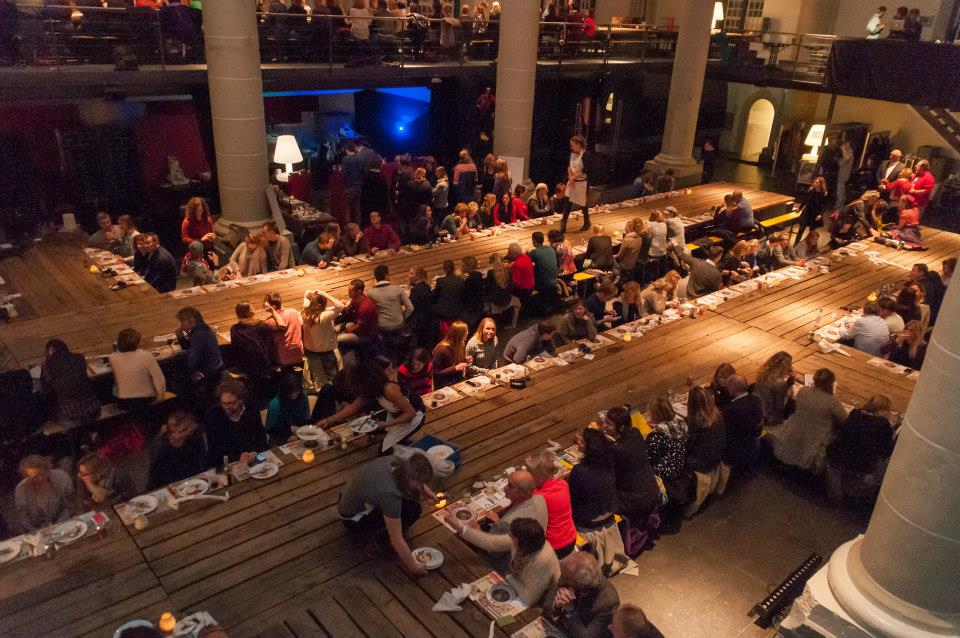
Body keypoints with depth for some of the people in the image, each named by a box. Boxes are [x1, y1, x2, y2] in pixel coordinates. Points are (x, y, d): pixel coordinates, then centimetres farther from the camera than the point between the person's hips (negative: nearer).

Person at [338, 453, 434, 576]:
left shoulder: (396, 463, -17)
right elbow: (397, 540, -29)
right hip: (353, 520, -8)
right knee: (412, 509, -18)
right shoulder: (389, 494, -37)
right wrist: (413, 566, -20)